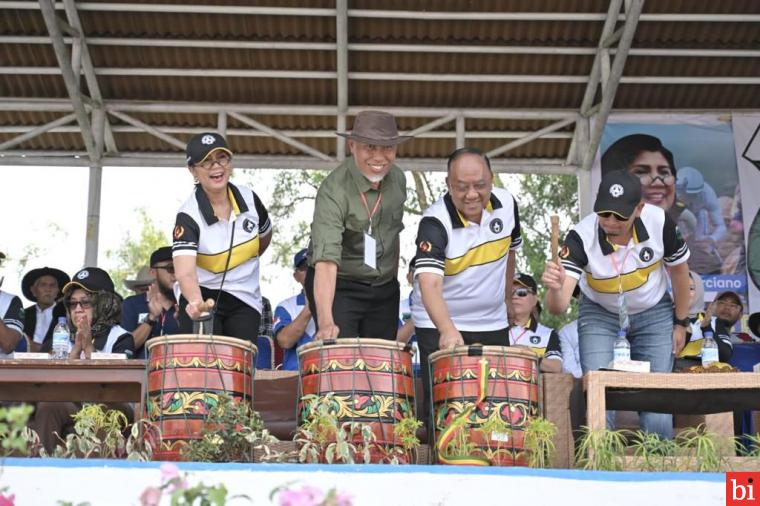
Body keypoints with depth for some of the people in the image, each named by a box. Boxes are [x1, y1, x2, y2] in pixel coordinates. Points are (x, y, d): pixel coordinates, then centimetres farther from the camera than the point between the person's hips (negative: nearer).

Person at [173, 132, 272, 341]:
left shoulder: (249, 198, -8)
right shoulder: (189, 216, -22)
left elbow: (265, 234, 16)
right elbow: (185, 273, -36)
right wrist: (196, 302, -55)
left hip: (245, 300, 4)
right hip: (201, 295, -4)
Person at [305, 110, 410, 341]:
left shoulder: (397, 178, -2)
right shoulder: (334, 190, -24)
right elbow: (326, 260, -35)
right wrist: (325, 322, -46)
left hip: (384, 288, 6)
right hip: (339, 287, -6)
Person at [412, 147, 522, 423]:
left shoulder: (506, 204, -8)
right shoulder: (435, 222, -24)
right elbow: (429, 283, -37)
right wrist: (447, 330, -52)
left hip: (493, 324, 5)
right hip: (439, 324, -4)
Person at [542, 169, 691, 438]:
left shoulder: (660, 222, -26)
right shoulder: (581, 236, -30)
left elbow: (679, 269, -5)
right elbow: (558, 308, -37)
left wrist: (681, 323, 3)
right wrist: (555, 287, -60)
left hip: (653, 314, 1)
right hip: (599, 314, -1)